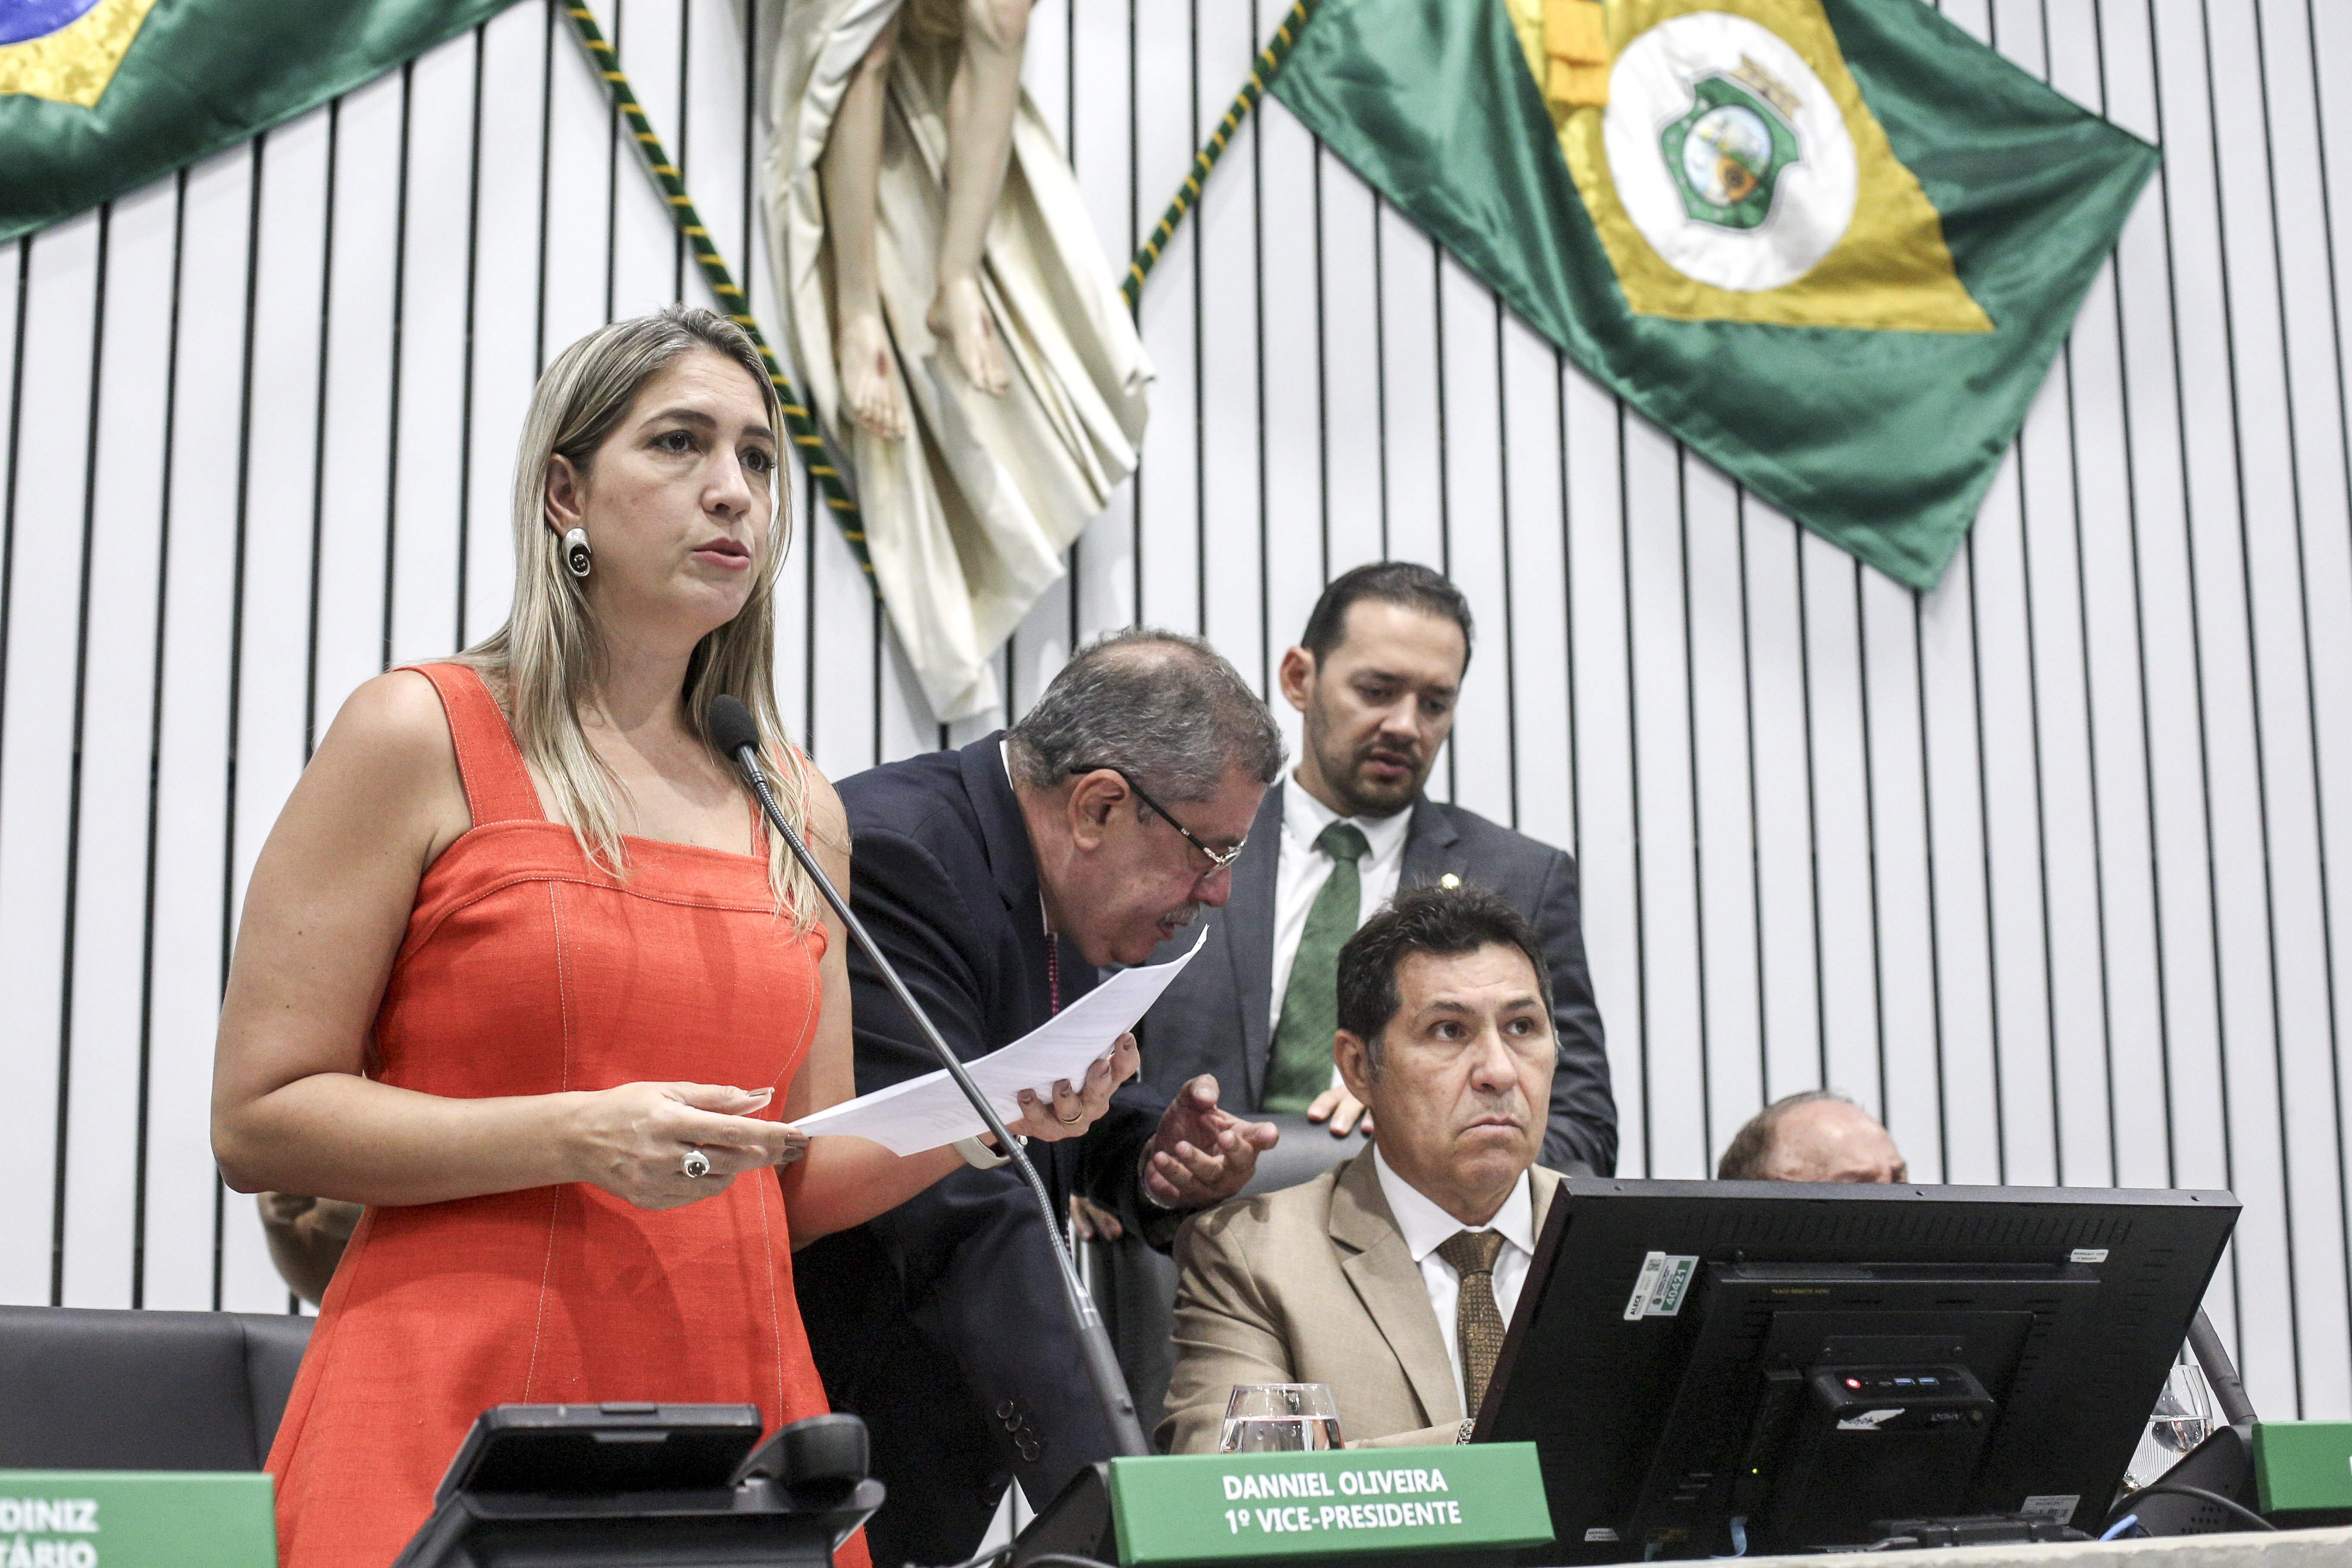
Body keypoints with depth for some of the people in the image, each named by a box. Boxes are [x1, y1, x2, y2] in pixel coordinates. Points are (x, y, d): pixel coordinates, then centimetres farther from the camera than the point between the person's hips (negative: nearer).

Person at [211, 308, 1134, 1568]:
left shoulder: (799, 811, 11)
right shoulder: (420, 735, -2)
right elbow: (258, 1119, -6)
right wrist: (583, 1138, -17)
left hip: (734, 1406, 4)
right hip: (452, 1418, -4)